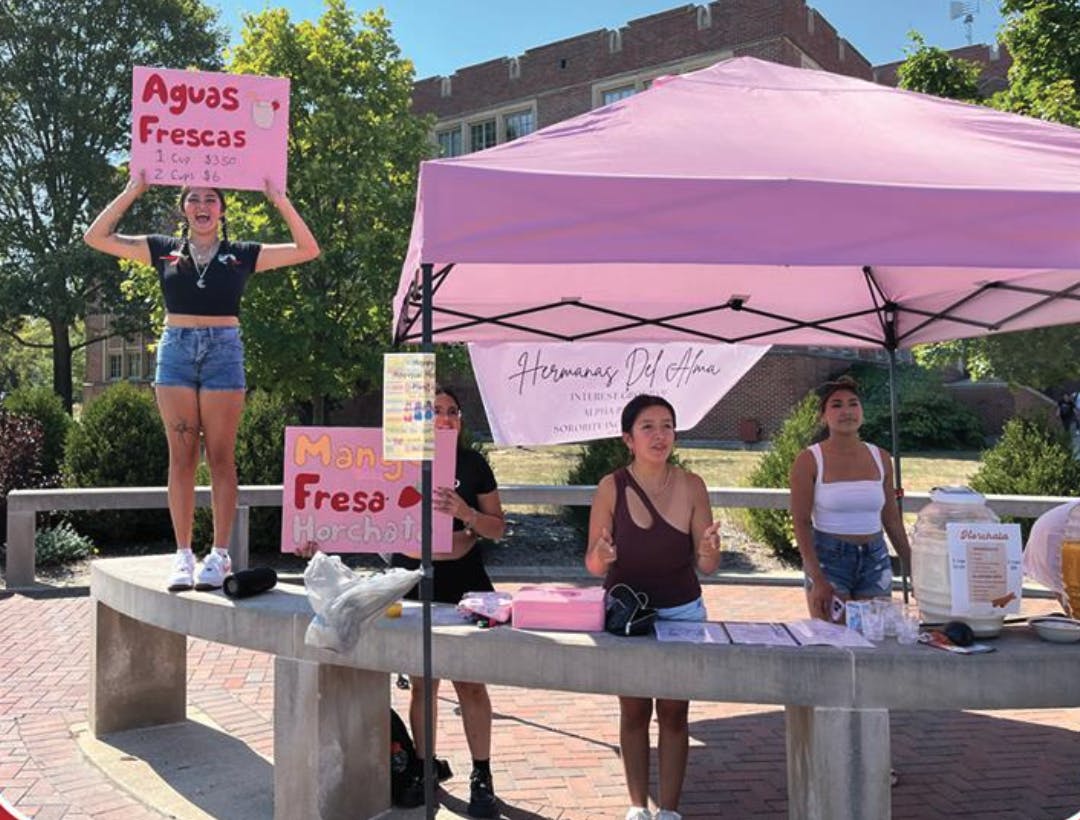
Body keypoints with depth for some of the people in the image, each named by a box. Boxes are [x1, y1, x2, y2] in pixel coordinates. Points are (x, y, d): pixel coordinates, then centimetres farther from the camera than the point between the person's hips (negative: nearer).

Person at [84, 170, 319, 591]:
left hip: (223, 351, -1)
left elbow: (307, 250, 5)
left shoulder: (241, 254, 8)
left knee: (220, 457, 0)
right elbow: (96, 237, 10)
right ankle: (183, 555, 6)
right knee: (181, 457, 1)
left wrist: (281, 202, -2)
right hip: (176, 349, 1)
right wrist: (132, 191, 3)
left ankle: (219, 555, 4)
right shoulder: (164, 249, 11)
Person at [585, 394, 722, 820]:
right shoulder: (611, 487, -12)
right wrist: (601, 556, -31)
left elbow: (706, 566, -6)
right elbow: (593, 564, -8)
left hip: (682, 612, 1)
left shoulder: (691, 486, -9)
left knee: (674, 712, 6)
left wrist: (709, 553, -29)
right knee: (634, 710, 11)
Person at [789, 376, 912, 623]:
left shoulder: (880, 458, 7)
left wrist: (912, 568, 12)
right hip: (829, 558, -4)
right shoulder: (809, 460, -6)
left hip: (875, 559, 4)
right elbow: (801, 523, -10)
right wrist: (818, 581, -17)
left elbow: (892, 521, 13)